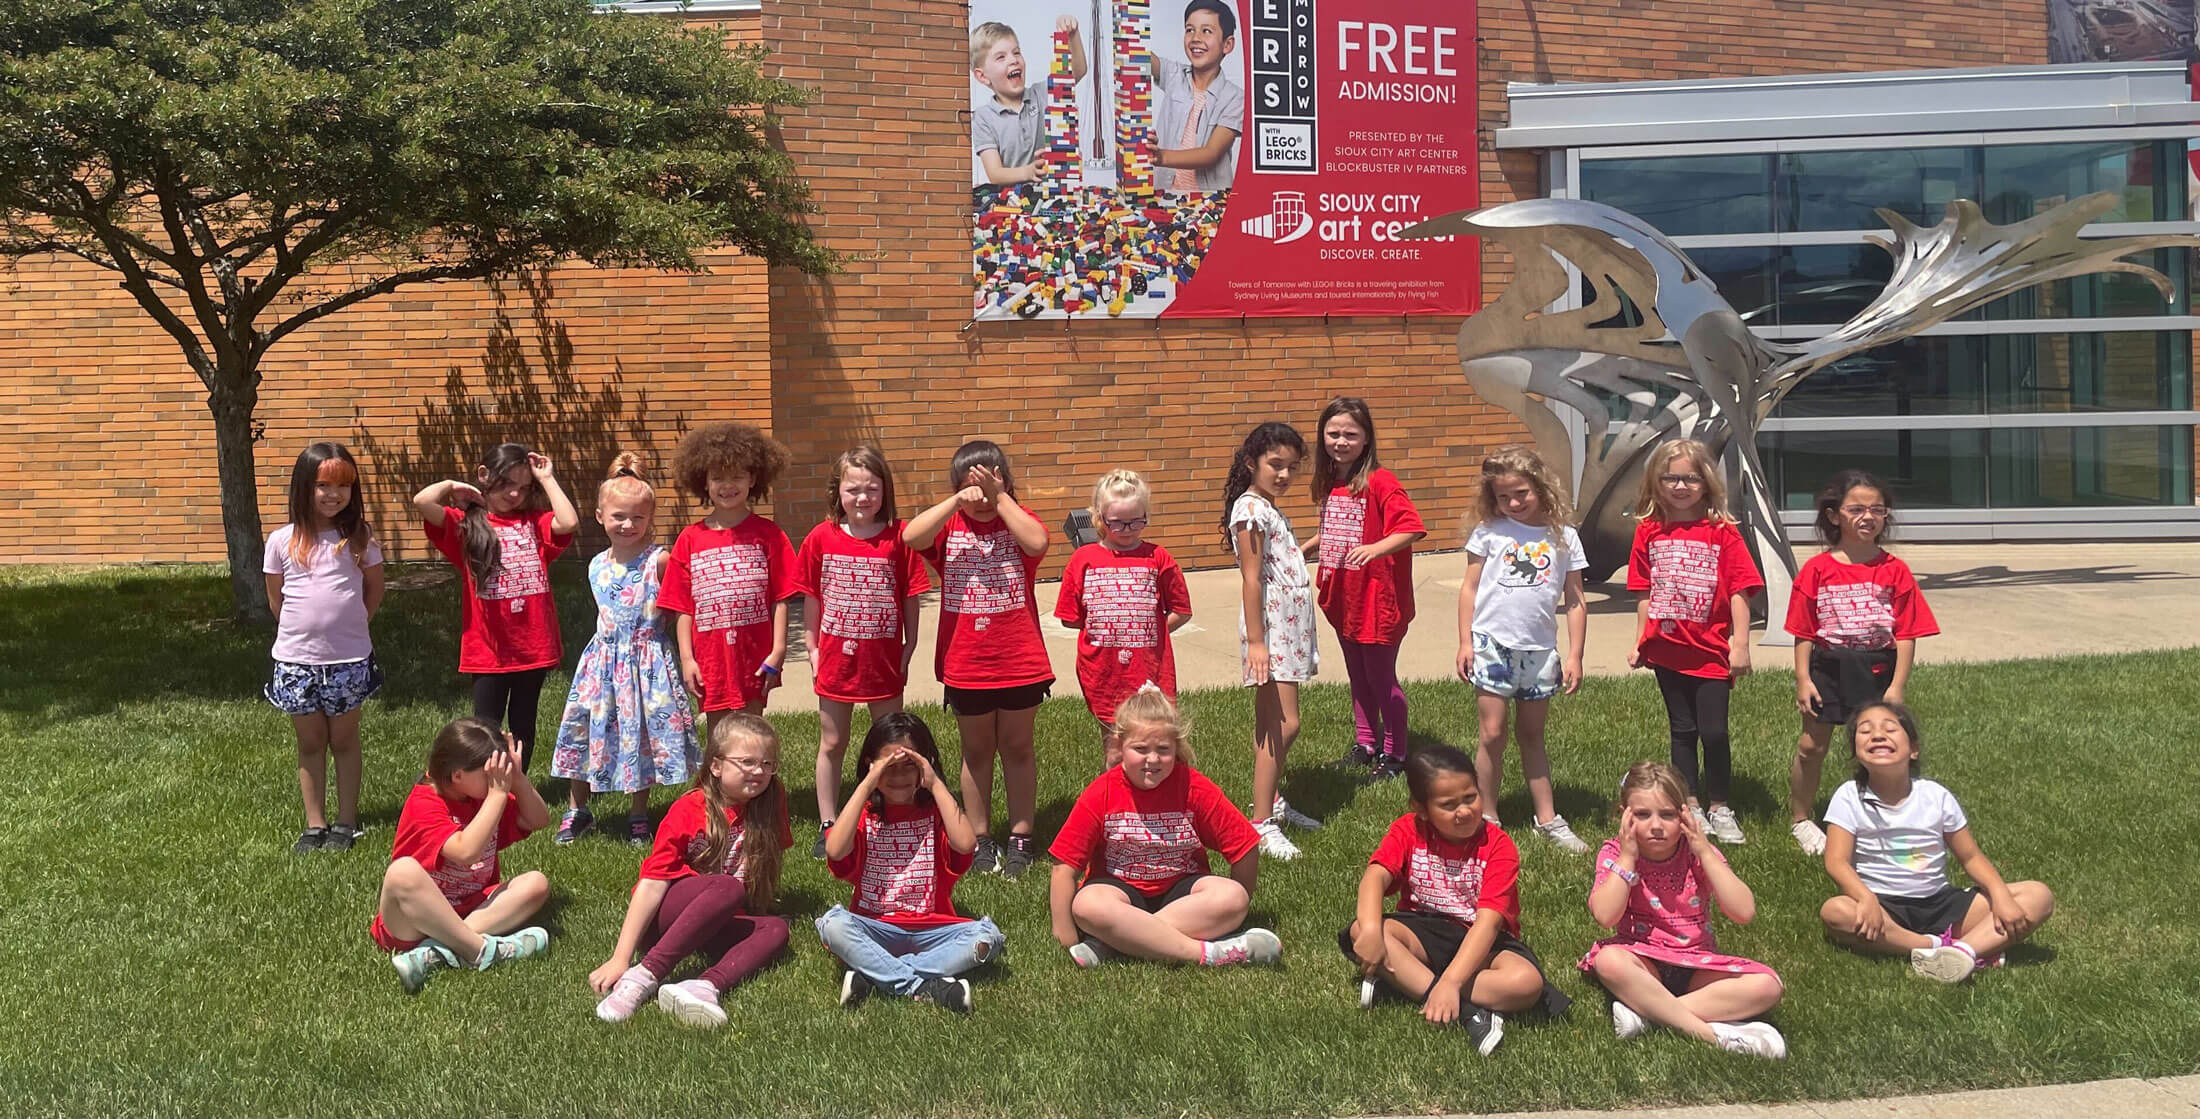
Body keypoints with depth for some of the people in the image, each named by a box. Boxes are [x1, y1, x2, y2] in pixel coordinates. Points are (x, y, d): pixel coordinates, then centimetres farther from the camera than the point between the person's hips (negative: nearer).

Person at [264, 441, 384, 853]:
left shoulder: (359, 538, -2)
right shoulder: (282, 541, -1)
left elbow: (374, 590, 8)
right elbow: (276, 599, 8)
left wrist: (347, 626, 8)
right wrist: (306, 628, 7)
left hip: (349, 658, -1)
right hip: (296, 659, 1)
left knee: (344, 739, 9)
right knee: (310, 742, 11)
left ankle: (346, 822, 17)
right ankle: (315, 824, 18)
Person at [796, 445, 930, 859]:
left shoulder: (899, 537, -8)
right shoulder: (821, 538, -4)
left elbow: (911, 599, -3)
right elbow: (811, 599, 4)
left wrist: (908, 650, -3)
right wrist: (813, 648, 3)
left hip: (884, 659, -1)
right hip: (836, 659, 1)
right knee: (831, 744, 13)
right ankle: (828, 827, 25)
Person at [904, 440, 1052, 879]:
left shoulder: (1017, 518, -1)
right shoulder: (948, 522, 0)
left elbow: (1037, 542, -24)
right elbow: (910, 537, -20)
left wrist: (999, 498, -22)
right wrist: (956, 502, -24)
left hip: (1019, 661, -1)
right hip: (965, 663, 1)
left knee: (1017, 747, 11)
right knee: (976, 751, 13)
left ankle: (1022, 838, 21)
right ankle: (981, 839, 24)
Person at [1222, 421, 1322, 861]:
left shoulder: (1270, 509, 16)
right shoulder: (1250, 508, -12)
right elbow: (1252, 579, -16)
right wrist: (1255, 641, -18)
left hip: (1290, 627, 9)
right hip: (1270, 627, -9)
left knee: (1273, 727, 16)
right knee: (1284, 726, -10)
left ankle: (1272, 801, 26)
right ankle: (1262, 824, -6)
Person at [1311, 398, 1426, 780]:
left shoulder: (1379, 482, -16)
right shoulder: (1330, 483, 7)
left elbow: (1412, 527, -23)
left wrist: (1376, 548, -35)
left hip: (1378, 598, -7)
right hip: (1342, 597, 7)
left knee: (1381, 677, 4)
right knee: (1357, 676, 18)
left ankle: (1394, 754, 17)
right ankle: (1365, 743, 32)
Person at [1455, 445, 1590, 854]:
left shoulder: (1563, 537, 3)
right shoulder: (1489, 531, 1)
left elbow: (1575, 601, 5)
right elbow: (1469, 588, 3)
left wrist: (1574, 657, 1)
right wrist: (1465, 643, -2)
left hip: (1539, 650, 1)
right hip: (1492, 644, -1)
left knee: (1532, 735, 13)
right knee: (1493, 735, 0)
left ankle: (1548, 819, 21)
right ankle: (1487, 820, 11)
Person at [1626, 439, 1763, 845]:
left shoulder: (1722, 532, -5)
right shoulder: (1649, 531, 2)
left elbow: (1739, 591, -7)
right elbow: (1644, 593, 8)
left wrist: (1740, 644, -12)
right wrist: (1640, 642, 9)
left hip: (1711, 652, -2)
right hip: (1667, 650, 2)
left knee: (1714, 732, 0)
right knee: (1682, 731, 12)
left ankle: (1719, 807, 18)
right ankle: (1691, 806, 22)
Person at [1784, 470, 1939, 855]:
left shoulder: (1894, 570, -1)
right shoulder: (1817, 570, -2)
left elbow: (1906, 634, -3)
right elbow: (1804, 632, -1)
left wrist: (1897, 686, -8)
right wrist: (1803, 679, -6)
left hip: (1877, 668, 0)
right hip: (1828, 666, 0)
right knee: (1811, 745, 3)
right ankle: (1799, 820, 18)